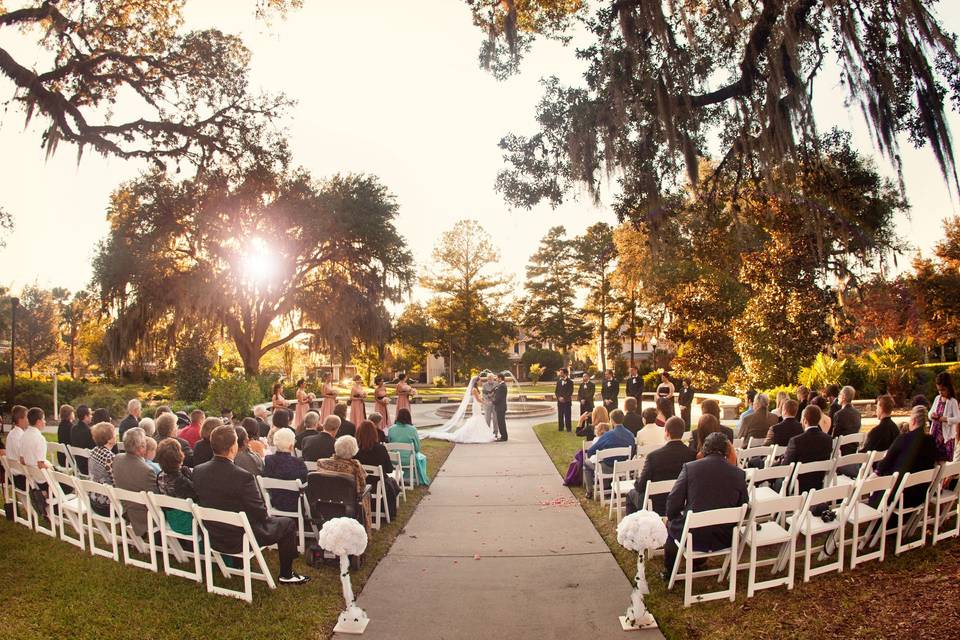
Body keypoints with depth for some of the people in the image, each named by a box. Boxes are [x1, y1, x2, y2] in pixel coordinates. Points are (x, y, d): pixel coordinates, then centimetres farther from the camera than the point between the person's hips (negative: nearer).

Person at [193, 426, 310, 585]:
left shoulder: (198, 471, -12)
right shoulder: (243, 476, -30)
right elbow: (261, 513, -21)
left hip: (213, 537, 7)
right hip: (242, 539, -7)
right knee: (288, 524, 13)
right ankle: (286, 575, 22)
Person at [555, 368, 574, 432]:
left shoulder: (570, 382, -3)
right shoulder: (558, 381, 11)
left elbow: (570, 392, -8)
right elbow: (556, 391, 10)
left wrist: (564, 398, -15)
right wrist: (559, 397, -6)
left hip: (567, 401, -4)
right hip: (560, 401, 4)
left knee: (567, 415, -4)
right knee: (560, 415, 6)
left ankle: (568, 428, 2)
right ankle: (560, 427, 13)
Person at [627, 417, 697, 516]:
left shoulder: (653, 456, -25)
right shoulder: (693, 455, -16)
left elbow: (641, 487, -17)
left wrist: (637, 482, 6)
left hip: (657, 508, -4)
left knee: (631, 493, 26)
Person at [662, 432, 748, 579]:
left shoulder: (689, 467, -12)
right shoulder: (739, 473, -6)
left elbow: (673, 501, -11)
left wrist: (670, 517, 10)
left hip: (693, 537, -3)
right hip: (724, 539, 3)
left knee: (671, 524, 29)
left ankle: (668, 571, 41)